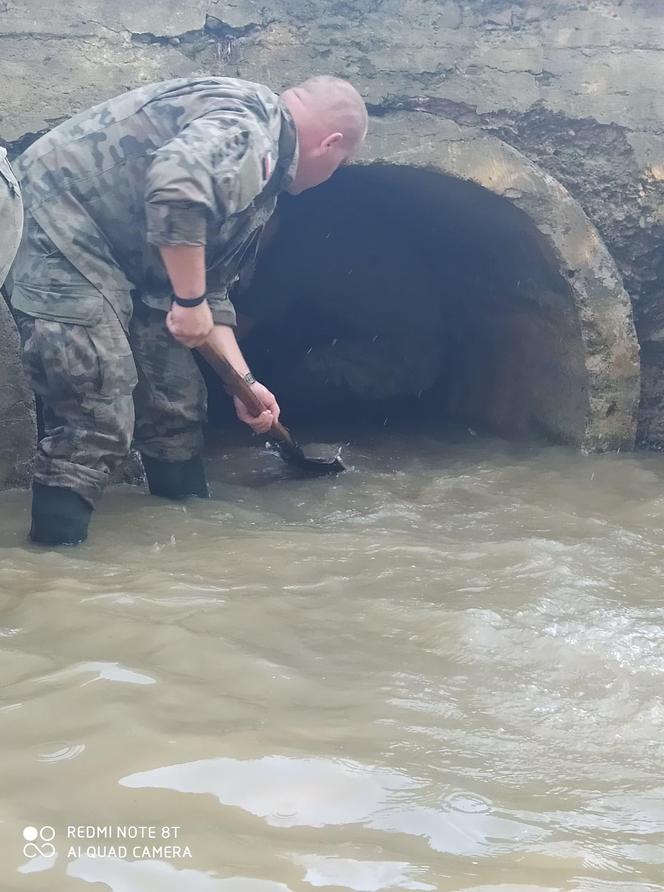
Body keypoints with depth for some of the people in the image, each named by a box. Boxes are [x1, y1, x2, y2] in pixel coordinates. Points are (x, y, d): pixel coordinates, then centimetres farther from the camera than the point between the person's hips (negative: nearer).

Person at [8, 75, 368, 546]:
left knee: (176, 401, 14)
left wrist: (243, 381, 15)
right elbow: (176, 184, -35)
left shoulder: (261, 171, 17)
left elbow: (212, 286, 19)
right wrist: (190, 301, -25)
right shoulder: (247, 121, -15)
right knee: (97, 421, -14)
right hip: (59, 234, -11)